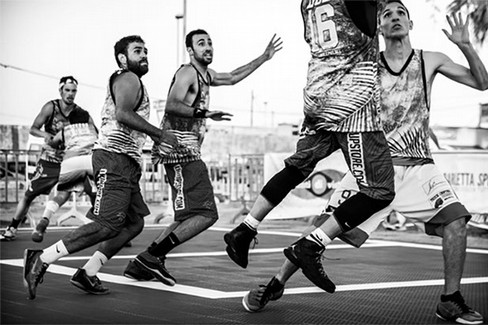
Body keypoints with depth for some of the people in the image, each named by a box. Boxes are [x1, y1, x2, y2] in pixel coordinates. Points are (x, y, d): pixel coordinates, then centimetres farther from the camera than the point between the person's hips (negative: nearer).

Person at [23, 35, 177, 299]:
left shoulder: (127, 81, 27)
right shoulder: (128, 79, -5)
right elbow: (123, 113, -23)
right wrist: (160, 135, -19)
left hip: (126, 163, 11)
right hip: (114, 158, -11)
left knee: (134, 223, 6)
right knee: (108, 224, -18)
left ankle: (87, 274, 4)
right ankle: (41, 259, -16)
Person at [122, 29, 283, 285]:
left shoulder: (205, 74, 21)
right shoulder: (187, 72, -9)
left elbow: (233, 77, 36)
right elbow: (171, 106, -24)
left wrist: (264, 58, 32)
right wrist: (204, 113, -36)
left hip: (187, 151, 10)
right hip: (180, 148, -10)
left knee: (188, 218, 12)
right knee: (206, 214, -16)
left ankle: (142, 265, 11)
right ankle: (151, 256, -14)